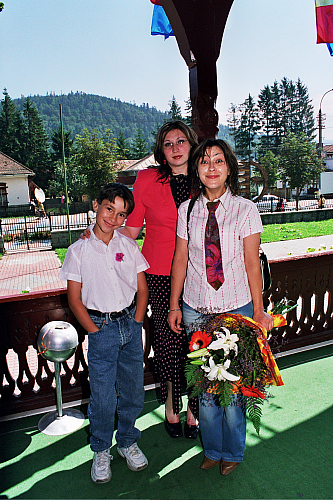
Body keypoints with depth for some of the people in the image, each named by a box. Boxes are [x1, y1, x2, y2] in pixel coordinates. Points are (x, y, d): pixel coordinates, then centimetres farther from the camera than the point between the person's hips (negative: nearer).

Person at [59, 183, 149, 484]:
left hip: (130, 325, 3)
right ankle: (101, 451, 31)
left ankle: (128, 442, 37)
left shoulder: (129, 246, 2)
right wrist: (97, 333, -7)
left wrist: (134, 325, -1)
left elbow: (143, 290, 6)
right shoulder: (78, 250, -5)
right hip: (100, 327, -2)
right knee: (102, 397, 4)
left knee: (133, 391, 12)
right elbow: (75, 300, -3)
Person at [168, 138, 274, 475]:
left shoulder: (245, 210, -4)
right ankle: (212, 450, 37)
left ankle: (232, 452, 35)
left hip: (236, 308, -1)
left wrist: (258, 311, -4)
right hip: (196, 310, 2)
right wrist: (174, 305, 5)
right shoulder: (187, 210, 2)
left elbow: (252, 263, -4)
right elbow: (180, 259, 5)